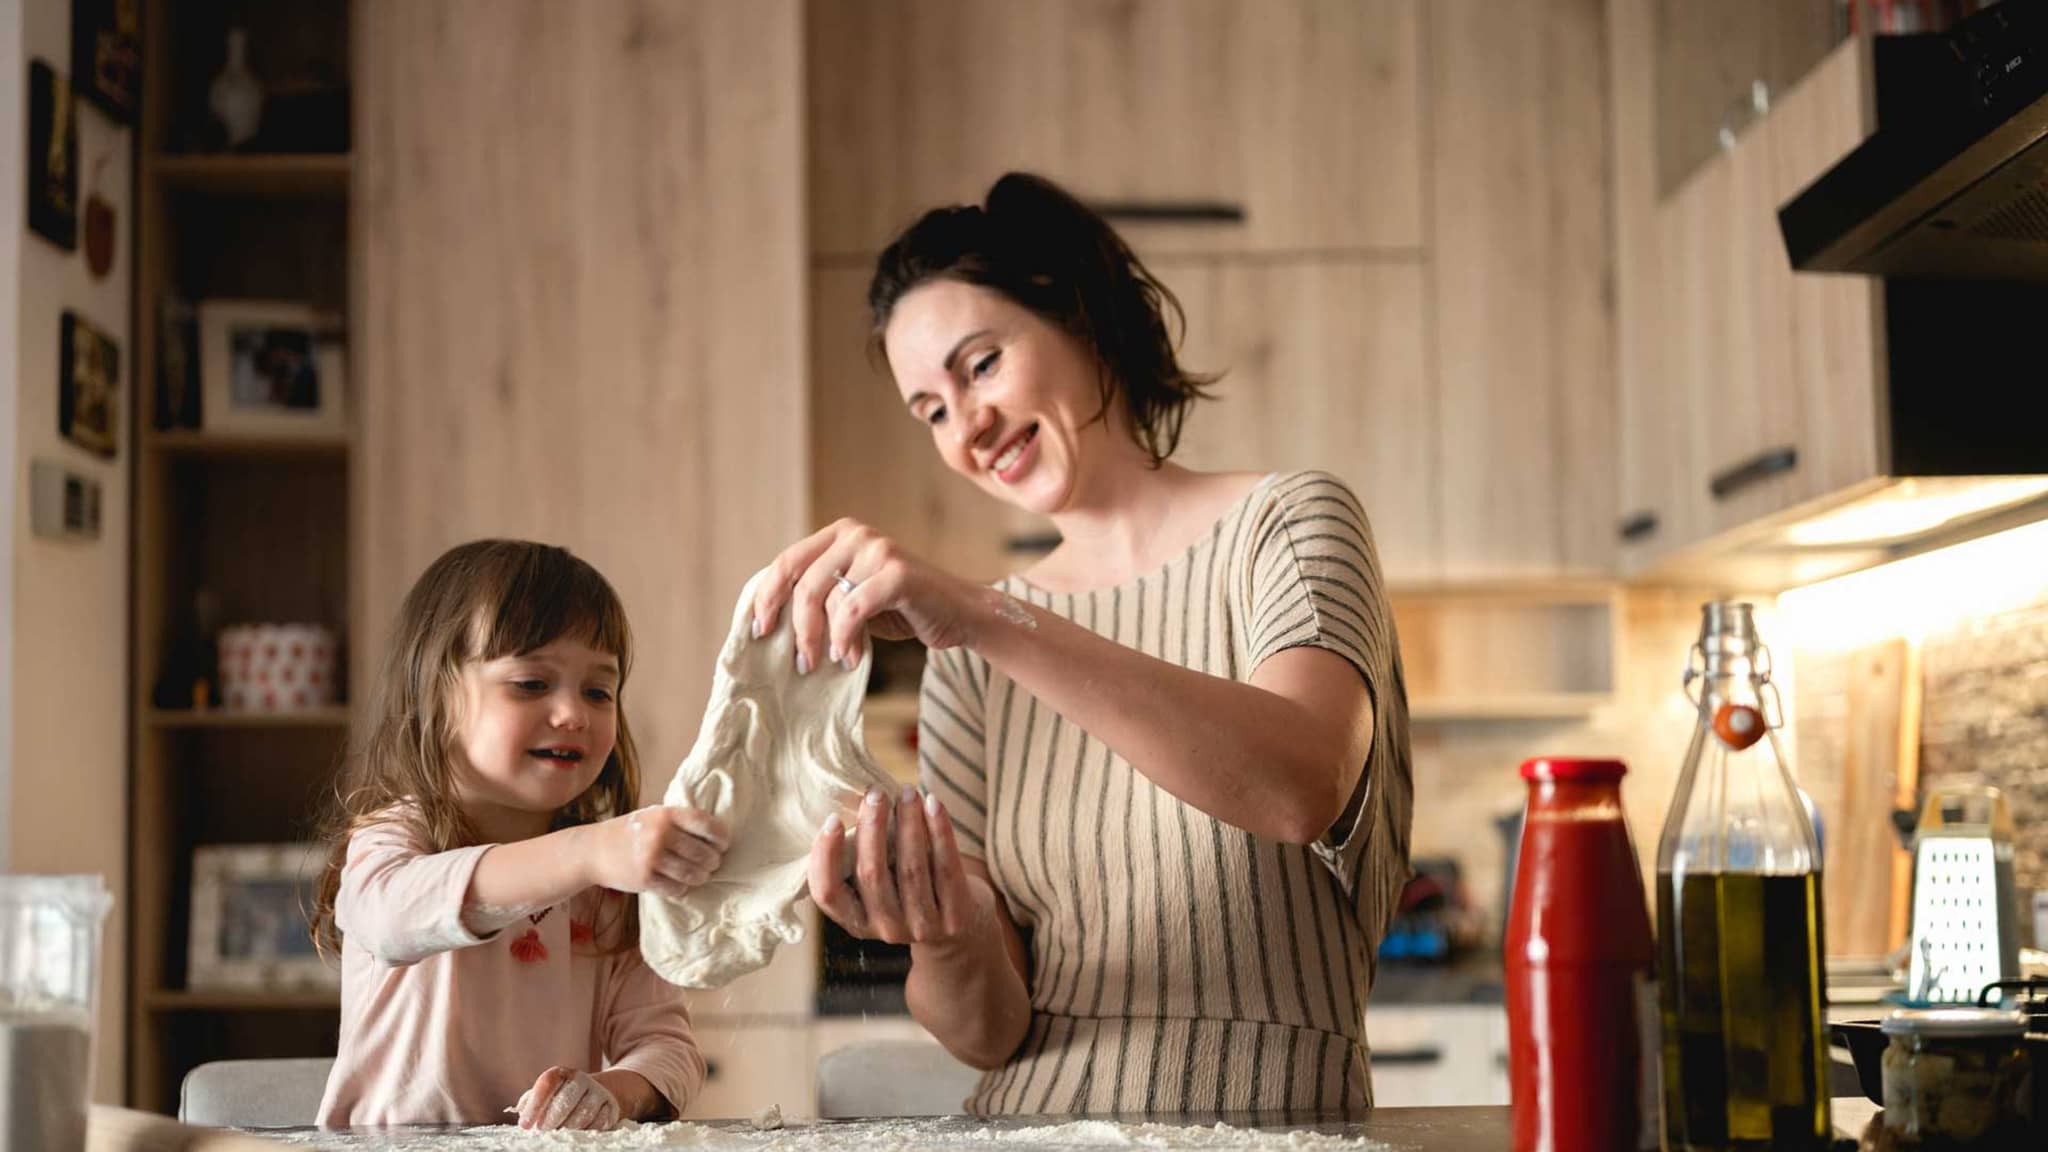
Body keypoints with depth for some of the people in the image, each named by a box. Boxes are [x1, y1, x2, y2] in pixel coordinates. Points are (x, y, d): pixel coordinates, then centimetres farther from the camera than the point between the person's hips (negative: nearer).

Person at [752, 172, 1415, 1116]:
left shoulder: (1289, 526, -1)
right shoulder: (969, 660, 9)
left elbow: (1305, 787, -22)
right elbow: (989, 1033, 6)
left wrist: (986, 618, -27)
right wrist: (948, 946, -15)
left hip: (1275, 1113, -3)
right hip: (1031, 1114, 3)